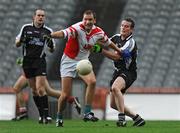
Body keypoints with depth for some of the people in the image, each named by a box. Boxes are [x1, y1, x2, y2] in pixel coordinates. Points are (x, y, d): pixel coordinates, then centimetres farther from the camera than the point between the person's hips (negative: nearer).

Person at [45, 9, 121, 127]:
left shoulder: (98, 32, -7)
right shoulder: (78, 28, -25)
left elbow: (108, 42, 14)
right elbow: (64, 33, -45)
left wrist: (119, 51, 26)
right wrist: (51, 35, -64)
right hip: (69, 61, -4)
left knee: (92, 81, -25)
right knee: (65, 95, -5)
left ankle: (87, 113, -17)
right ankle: (59, 117, 21)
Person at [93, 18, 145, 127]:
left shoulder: (131, 42, -17)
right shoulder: (117, 37, 6)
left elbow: (117, 56, -23)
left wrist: (100, 50, -25)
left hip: (128, 73, -9)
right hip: (118, 72, 9)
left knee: (115, 87, -38)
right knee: (113, 104, 8)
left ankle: (122, 118, -32)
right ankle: (137, 118, 22)